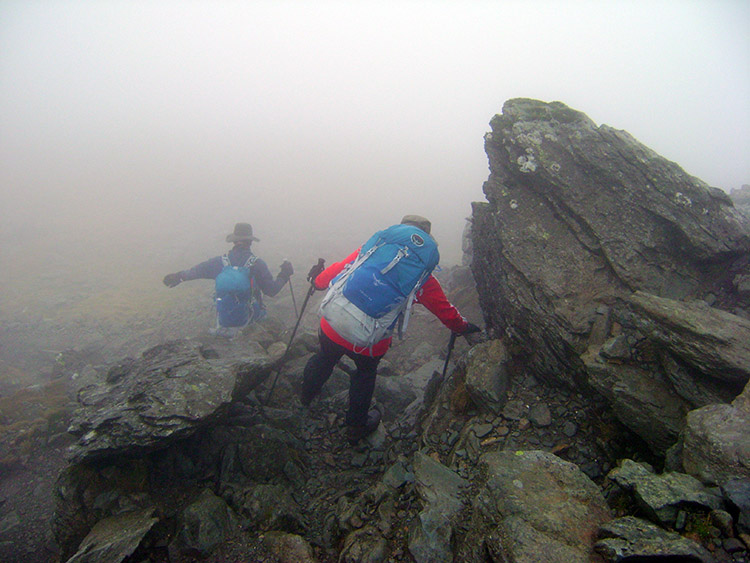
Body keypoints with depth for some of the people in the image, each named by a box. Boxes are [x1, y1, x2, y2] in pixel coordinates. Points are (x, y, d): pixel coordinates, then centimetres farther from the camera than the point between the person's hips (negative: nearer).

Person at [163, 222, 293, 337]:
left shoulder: (219, 262, -8)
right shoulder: (257, 264, -17)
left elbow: (196, 271, 8)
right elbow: (271, 291, -10)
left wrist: (178, 276, 27)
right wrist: (284, 275, 6)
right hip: (247, 318, -3)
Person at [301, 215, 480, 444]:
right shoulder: (422, 278, 0)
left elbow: (338, 269, 8)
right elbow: (445, 311, 9)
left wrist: (317, 280, 28)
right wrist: (463, 326, 29)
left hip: (333, 327, 3)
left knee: (325, 358, 31)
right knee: (365, 373, 28)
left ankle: (306, 395, 62)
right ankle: (356, 426, 47)